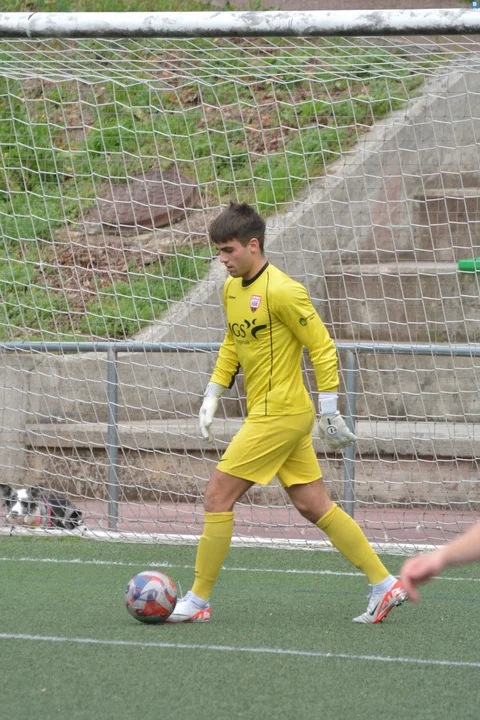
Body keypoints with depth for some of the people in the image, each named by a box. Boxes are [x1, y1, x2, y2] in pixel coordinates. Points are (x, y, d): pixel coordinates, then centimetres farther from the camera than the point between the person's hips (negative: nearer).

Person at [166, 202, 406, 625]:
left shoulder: (281, 291, -17)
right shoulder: (232, 290, 10)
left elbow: (323, 348, -14)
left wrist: (329, 413, -13)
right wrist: (212, 396, 15)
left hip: (280, 414, -9)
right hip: (266, 413, 9)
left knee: (218, 497, -7)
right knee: (313, 506, 9)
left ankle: (197, 602, 1)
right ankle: (384, 585, 12)